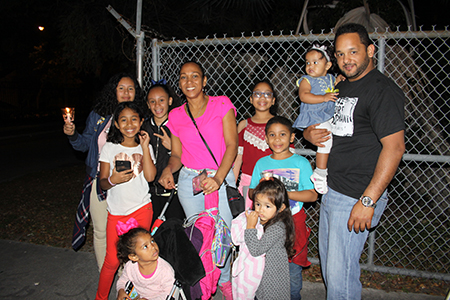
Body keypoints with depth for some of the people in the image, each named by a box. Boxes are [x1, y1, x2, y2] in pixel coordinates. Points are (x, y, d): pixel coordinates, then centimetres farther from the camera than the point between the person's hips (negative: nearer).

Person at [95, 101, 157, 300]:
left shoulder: (145, 148, 2)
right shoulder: (109, 148, 0)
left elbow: (150, 176, -13)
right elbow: (102, 183, -1)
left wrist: (145, 147, -13)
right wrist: (113, 180, -23)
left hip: (141, 209, 1)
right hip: (116, 211, 0)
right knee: (112, 260, 0)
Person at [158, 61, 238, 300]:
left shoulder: (221, 104, -1)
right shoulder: (175, 116, 8)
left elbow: (232, 144, -9)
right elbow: (177, 155, 10)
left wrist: (218, 178, -22)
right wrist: (169, 169, -14)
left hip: (221, 179, -2)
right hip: (189, 181, 2)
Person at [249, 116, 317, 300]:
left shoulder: (301, 163, -3)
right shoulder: (261, 163, 5)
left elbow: (312, 195, -9)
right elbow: (251, 193, 9)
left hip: (293, 220, -2)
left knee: (292, 269, 7)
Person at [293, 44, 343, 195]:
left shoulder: (330, 78, 17)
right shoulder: (307, 80, -1)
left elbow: (335, 93, 27)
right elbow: (303, 95, -17)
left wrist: (338, 82, 7)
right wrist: (324, 97, -23)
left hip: (331, 115, 7)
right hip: (315, 117, -7)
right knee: (326, 139, -22)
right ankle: (320, 173, -8)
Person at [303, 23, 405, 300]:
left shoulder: (383, 90, -13)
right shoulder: (343, 87, 14)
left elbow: (394, 147, -21)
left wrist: (367, 201, -25)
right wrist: (310, 133, 1)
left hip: (357, 197, -9)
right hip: (332, 191, 9)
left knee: (340, 274, 1)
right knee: (328, 264, 21)